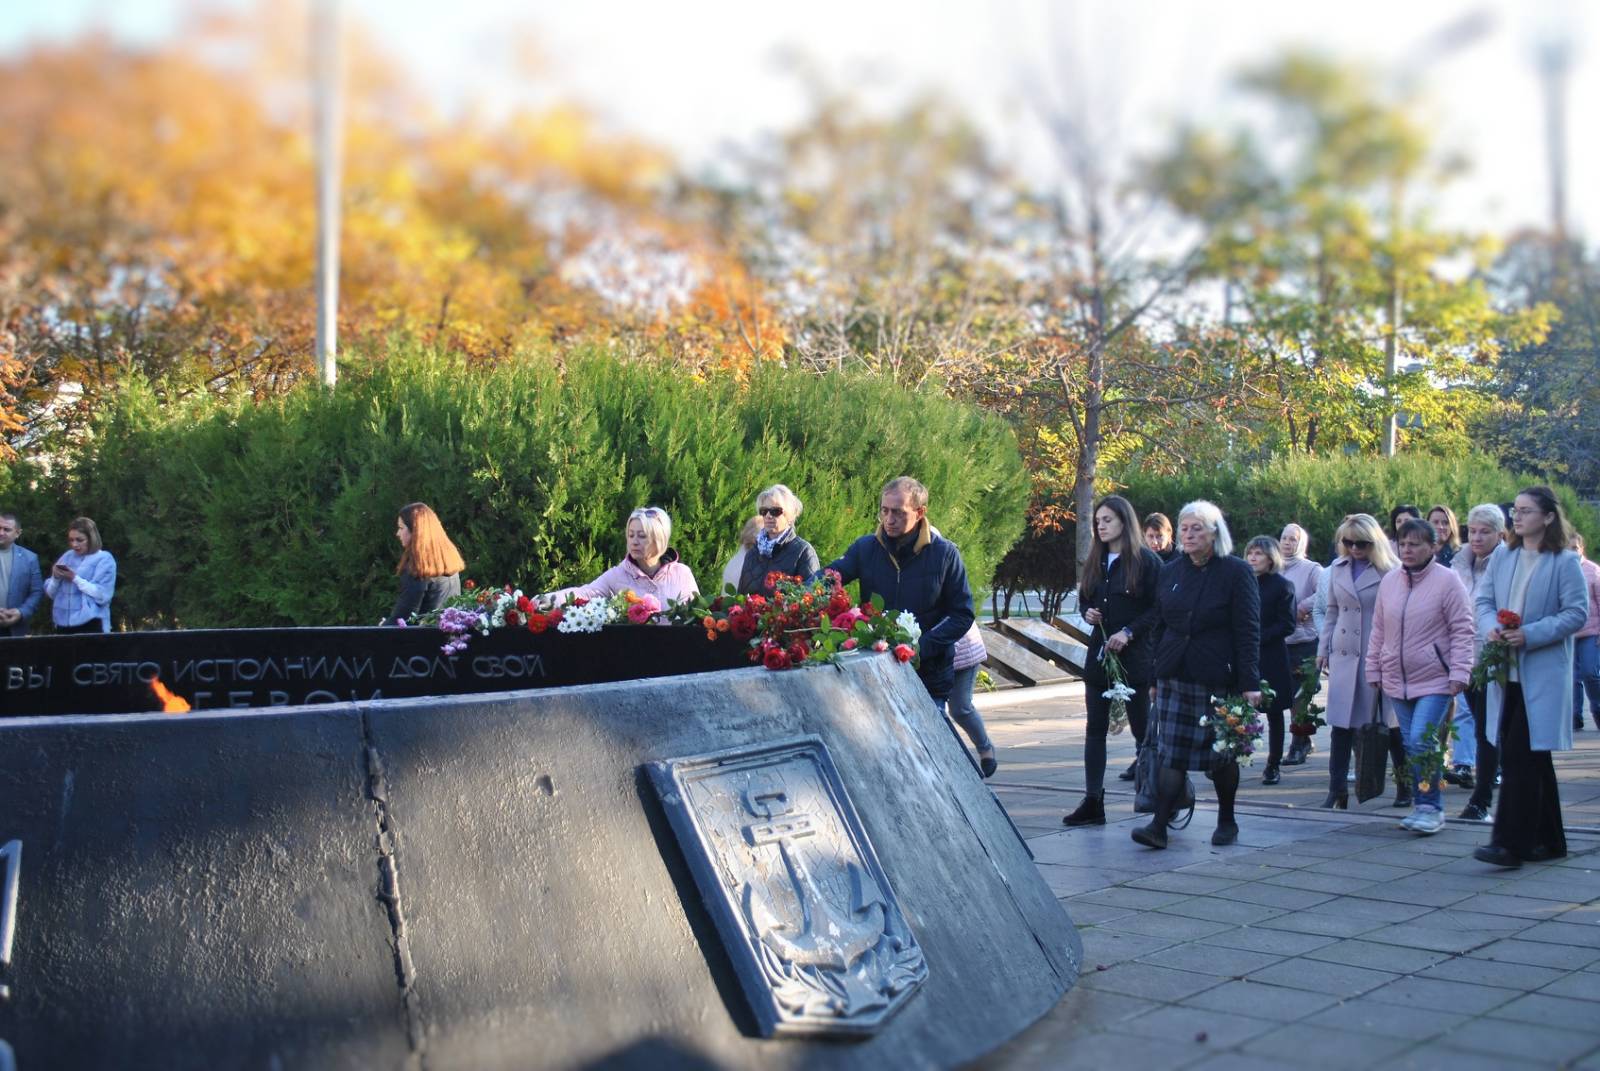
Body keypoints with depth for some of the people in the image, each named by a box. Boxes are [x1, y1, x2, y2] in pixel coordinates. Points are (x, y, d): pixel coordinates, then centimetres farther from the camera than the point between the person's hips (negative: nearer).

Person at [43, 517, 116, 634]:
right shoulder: (67, 557, 13)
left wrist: (75, 578, -14)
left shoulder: (104, 559, -3)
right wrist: (56, 577, -6)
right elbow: (50, 593, 13)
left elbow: (103, 595, -14)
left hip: (90, 624, -5)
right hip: (63, 624, 5)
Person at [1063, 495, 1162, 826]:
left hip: (1134, 656, -6)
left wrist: (1129, 632, -18)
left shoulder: (1146, 560, -7)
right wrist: (1087, 613, -3)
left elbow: (1158, 609, -10)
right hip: (1099, 653, 6)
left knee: (1142, 728, 5)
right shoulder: (1095, 560, 11)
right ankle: (1093, 802, 4)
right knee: (1095, 728, 3)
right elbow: (1083, 599, 18)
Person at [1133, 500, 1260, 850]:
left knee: (1221, 754, 7)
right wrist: (1155, 676, 11)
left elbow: (1249, 632, -8)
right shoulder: (1170, 572, 10)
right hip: (1174, 677, 4)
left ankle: (1227, 821, 24)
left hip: (1218, 678, -4)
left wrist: (1249, 684, -15)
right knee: (1170, 751, -3)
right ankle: (1159, 825, -6)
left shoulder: (1236, 573, -4)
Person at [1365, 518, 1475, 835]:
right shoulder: (1389, 581, 8)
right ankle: (1424, 806, 20)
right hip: (1397, 681, 6)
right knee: (1410, 746, 10)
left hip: (1434, 680, -6)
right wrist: (1373, 670, 13)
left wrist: (1459, 672, -13)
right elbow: (1378, 630, 14)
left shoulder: (1446, 580, -7)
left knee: (1421, 742, -15)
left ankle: (1430, 807, -2)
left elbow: (1462, 631, -7)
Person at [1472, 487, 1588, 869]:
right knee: (1533, 758, 13)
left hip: (1542, 673, -6)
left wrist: (1531, 634, -18)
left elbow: (1578, 613, -9)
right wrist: (1491, 626, -10)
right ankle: (1548, 840, 24)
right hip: (1507, 670, 6)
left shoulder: (1565, 561, -6)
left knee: (1519, 756, -11)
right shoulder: (1502, 556, 10)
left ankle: (1510, 842, -9)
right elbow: (1483, 598, 11)